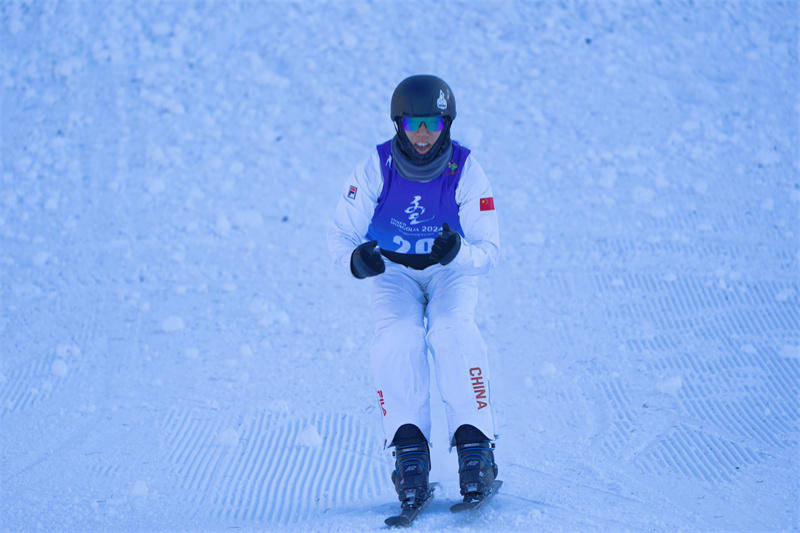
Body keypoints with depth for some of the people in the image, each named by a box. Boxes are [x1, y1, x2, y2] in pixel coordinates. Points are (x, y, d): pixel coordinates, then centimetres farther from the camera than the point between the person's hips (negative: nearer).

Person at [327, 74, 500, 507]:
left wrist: (459, 252, -41)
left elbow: (489, 252, -18)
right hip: (393, 272, 1)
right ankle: (408, 449, -26)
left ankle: (475, 446, -28)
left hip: (452, 272, -1)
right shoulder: (375, 170, -19)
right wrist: (355, 259, -35)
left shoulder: (466, 171, -21)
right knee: (397, 337, -28)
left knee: (453, 330, -30)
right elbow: (340, 235, -11)